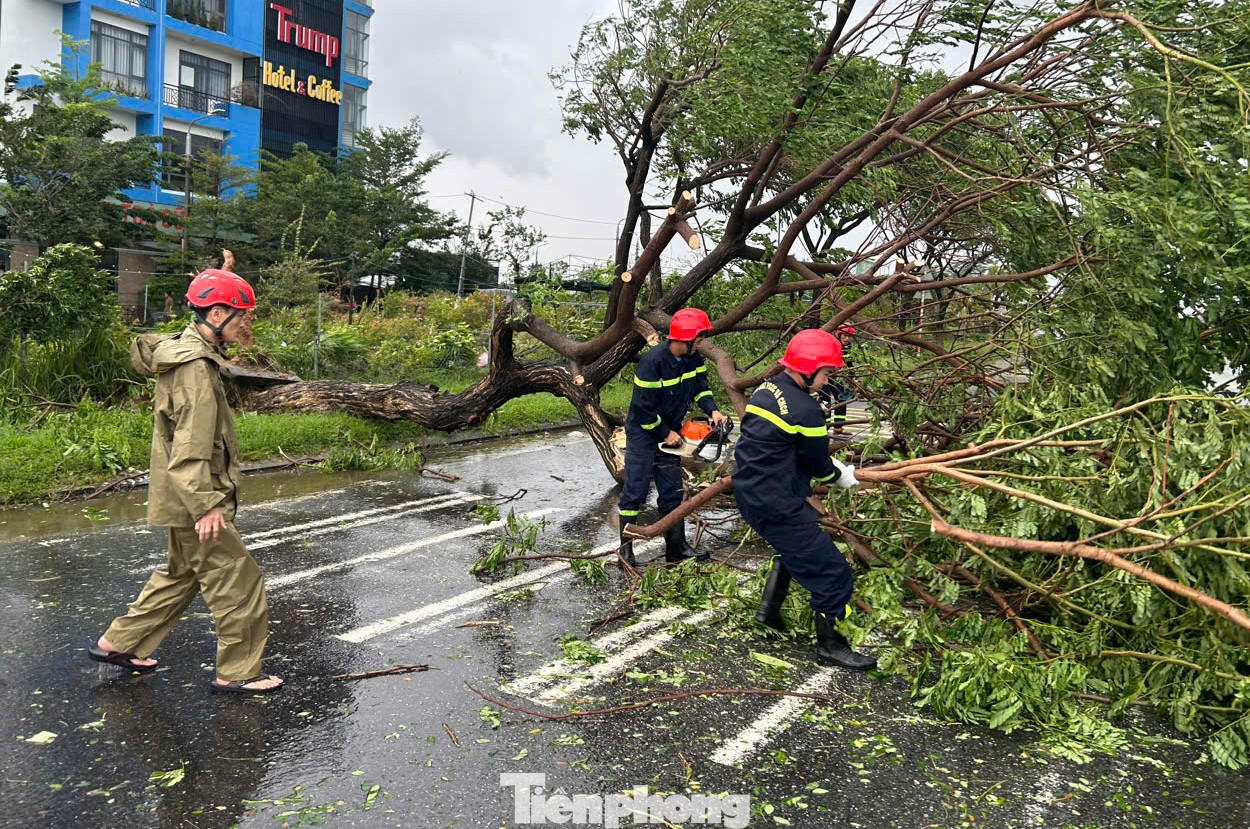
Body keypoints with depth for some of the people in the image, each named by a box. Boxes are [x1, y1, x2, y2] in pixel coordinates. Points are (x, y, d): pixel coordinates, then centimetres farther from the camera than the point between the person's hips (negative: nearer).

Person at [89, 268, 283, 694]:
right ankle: (237, 672, 10)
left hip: (183, 497, 11)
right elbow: (192, 447, -26)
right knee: (238, 581, -1)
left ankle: (118, 643, 35)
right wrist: (206, 505, -26)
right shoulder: (196, 366, -20)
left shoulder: (185, 351, 12)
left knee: (181, 573, 24)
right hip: (193, 499, -10)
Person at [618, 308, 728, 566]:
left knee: (672, 493, 10)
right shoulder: (653, 362, -27)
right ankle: (625, 548, 5)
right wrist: (666, 433, -15)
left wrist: (713, 410, -13)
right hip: (644, 433, -7)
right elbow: (644, 406, -24)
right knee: (635, 491, -4)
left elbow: (700, 388, 7)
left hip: (669, 433, 7)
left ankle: (677, 548, 17)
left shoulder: (694, 359, -4)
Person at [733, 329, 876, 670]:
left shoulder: (766, 389, 9)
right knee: (832, 572, 0)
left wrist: (835, 467, 16)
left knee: (796, 543, 34)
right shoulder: (805, 410, -19)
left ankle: (770, 609, 38)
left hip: (749, 492, 10)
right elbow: (818, 465, -6)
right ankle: (830, 646, 12)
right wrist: (843, 477, 15)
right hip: (776, 505, -10)